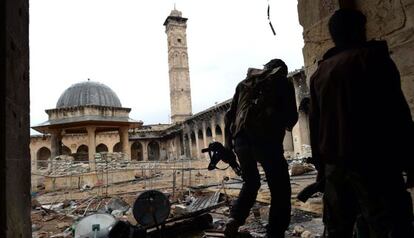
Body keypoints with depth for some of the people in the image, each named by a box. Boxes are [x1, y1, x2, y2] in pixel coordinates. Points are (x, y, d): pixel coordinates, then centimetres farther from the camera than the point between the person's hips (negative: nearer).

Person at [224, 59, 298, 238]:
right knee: (280, 191, 7)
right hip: (267, 139, -4)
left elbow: (230, 114, 18)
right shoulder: (283, 82, 12)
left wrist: (228, 141, 21)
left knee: (250, 182, 23)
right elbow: (292, 116, 4)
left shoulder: (244, 82, 23)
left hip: (241, 138, 5)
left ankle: (234, 219, 8)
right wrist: (286, 125, 26)